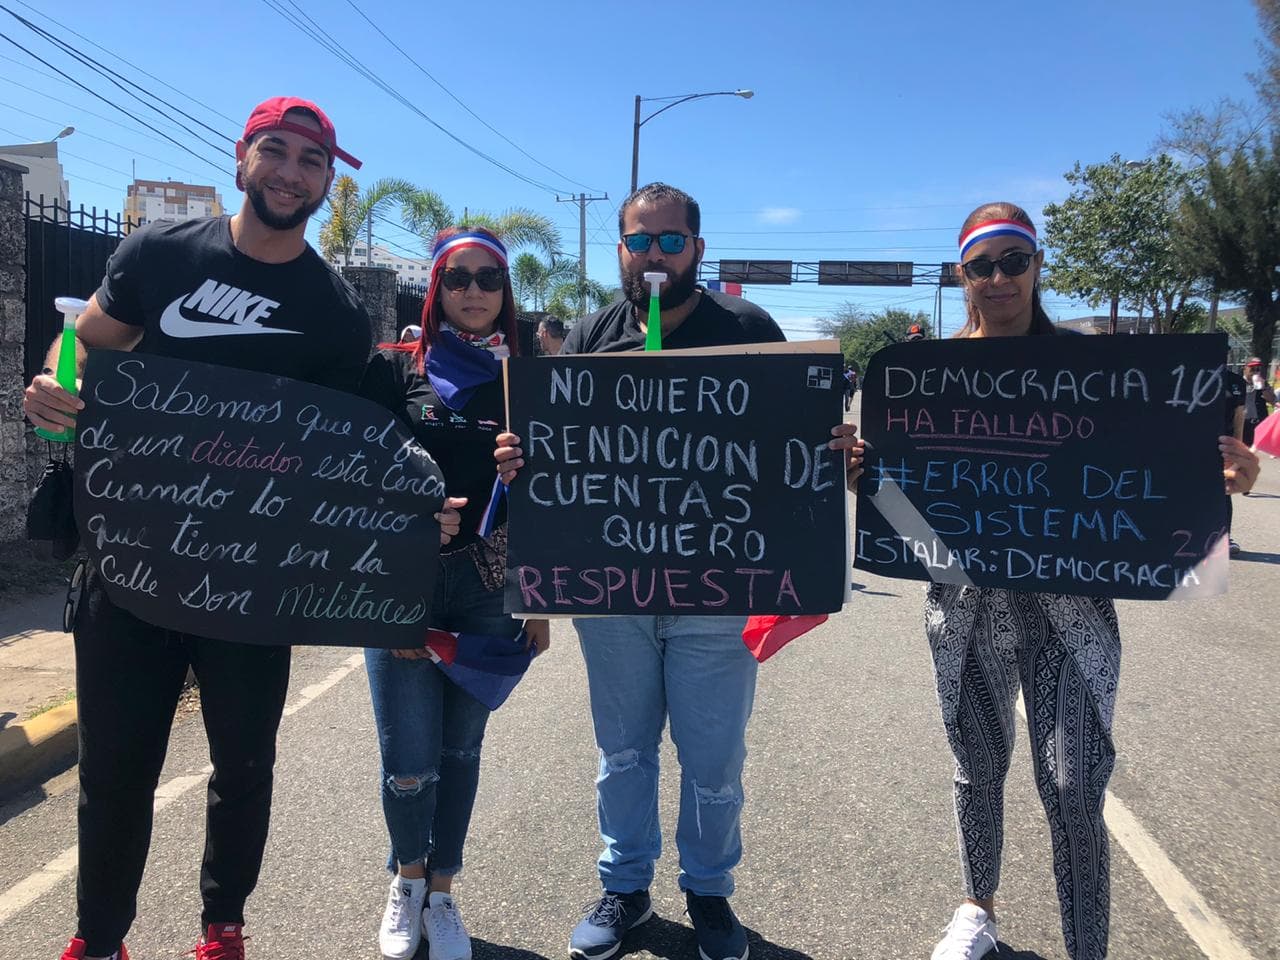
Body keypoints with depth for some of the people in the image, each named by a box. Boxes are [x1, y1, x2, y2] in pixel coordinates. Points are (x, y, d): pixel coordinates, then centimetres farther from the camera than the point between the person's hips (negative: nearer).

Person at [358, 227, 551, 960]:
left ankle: (441, 893, 32)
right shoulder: (395, 370, 1)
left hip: (491, 593, 1)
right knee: (409, 761, 0)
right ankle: (407, 879, 30)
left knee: (461, 749, 11)